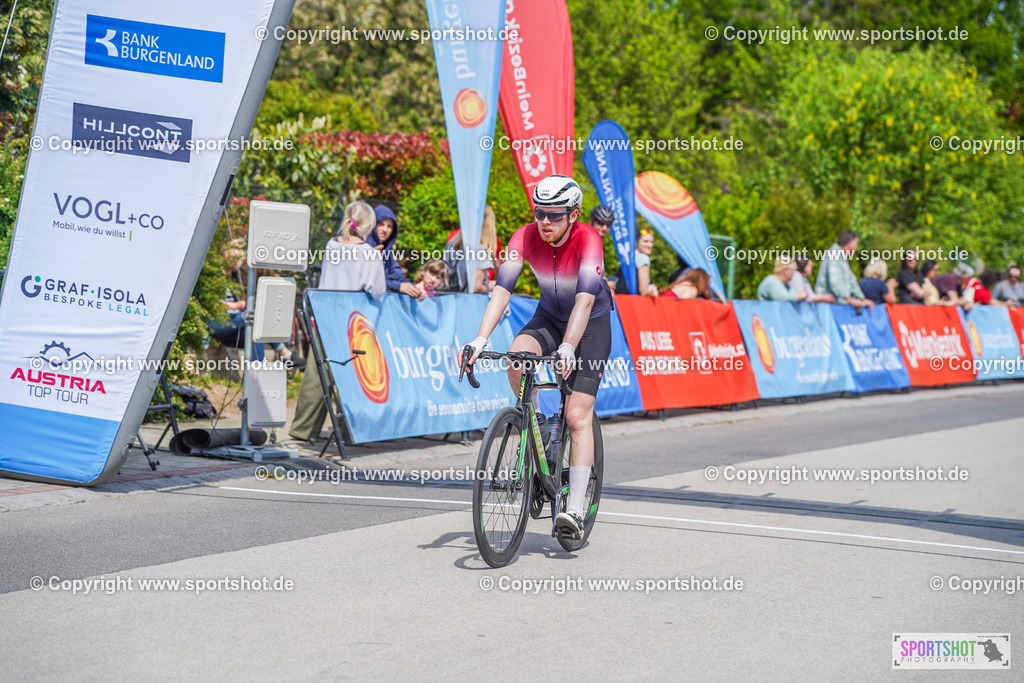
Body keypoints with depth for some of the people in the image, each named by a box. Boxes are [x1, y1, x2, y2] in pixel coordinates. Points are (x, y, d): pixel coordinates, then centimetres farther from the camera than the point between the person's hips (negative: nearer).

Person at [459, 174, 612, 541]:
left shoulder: (588, 240, -29)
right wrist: (480, 339, -39)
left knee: (578, 415, -14)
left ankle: (575, 510, -11)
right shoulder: (526, 237, -19)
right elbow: (502, 290, -26)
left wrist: (568, 348, -54)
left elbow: (584, 301, -40)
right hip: (549, 315, 4)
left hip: (592, 322, -4)